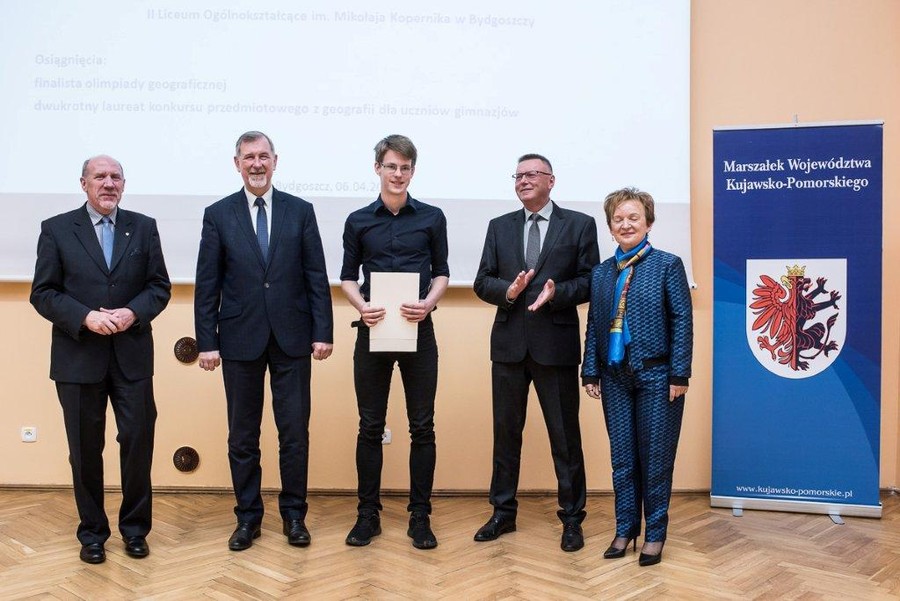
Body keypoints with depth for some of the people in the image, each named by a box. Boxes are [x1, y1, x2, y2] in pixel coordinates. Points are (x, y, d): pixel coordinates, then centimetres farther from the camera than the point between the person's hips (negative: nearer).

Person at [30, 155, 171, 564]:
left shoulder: (143, 227, 6)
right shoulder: (56, 229, 2)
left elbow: (160, 286, 4)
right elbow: (43, 293, -2)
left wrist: (133, 312, -14)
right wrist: (86, 317, -17)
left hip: (132, 356, 1)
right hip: (78, 357, -1)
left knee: (138, 441, 2)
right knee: (85, 449, 9)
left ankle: (135, 527, 20)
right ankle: (92, 532, 24)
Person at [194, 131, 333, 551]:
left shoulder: (300, 211, 4)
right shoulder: (218, 215, 3)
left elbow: (316, 277, 2)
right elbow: (207, 285, 1)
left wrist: (322, 332, -4)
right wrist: (206, 341, -4)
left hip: (292, 338, 0)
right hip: (240, 339, 0)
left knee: (295, 432, 5)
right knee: (242, 435, 9)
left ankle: (294, 514, 20)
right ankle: (248, 516, 23)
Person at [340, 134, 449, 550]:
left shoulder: (431, 218, 6)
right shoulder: (358, 221, 7)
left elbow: (441, 272, 9)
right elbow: (348, 277, 10)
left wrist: (429, 302, -12)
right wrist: (362, 306, -11)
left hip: (418, 332, 0)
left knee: (422, 427, 3)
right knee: (370, 427, 6)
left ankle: (420, 516, 14)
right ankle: (368, 513, 18)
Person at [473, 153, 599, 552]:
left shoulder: (580, 225, 2)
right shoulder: (500, 227, 11)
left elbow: (590, 281, -1)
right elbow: (482, 282, 7)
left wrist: (557, 292, -19)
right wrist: (507, 290, -14)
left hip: (556, 343, -3)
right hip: (509, 343, 3)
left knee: (565, 435, 4)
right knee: (505, 431, 11)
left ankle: (572, 518, 18)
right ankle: (503, 512, 26)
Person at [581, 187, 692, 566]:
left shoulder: (667, 265, -3)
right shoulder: (601, 273, 10)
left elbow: (682, 321, -6)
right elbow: (593, 325, 10)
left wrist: (679, 374, -11)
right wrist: (590, 372, 4)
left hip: (656, 376, -4)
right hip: (614, 378, 4)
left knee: (656, 459, 5)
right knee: (621, 458, 11)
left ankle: (655, 534, 20)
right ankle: (625, 529, 24)